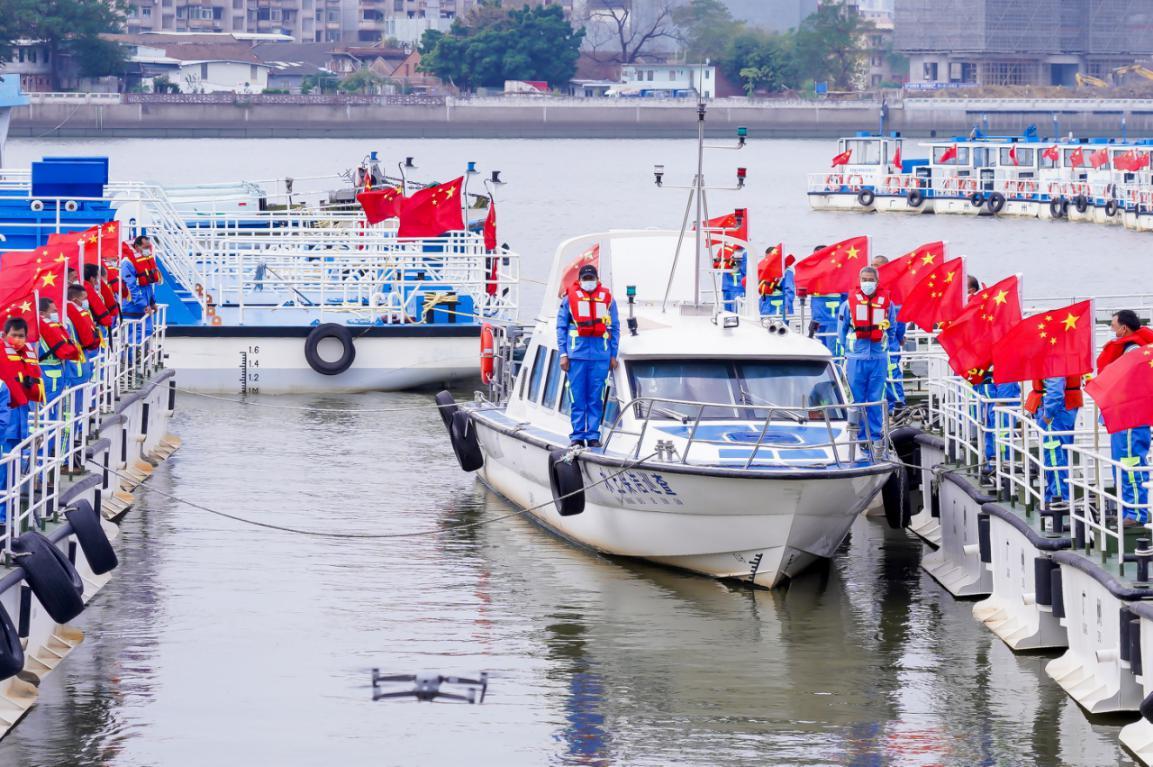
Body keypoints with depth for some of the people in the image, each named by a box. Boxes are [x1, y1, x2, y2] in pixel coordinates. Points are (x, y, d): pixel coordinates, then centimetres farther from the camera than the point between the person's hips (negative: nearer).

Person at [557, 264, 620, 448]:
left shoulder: (607, 298, 10)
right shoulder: (570, 298, 6)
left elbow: (615, 328, 13)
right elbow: (561, 327, 7)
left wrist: (613, 355, 7)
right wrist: (563, 354, 0)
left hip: (601, 356, 1)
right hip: (577, 354, -1)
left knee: (596, 398, 2)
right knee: (577, 397, 0)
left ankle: (593, 435, 8)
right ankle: (577, 435, 6)